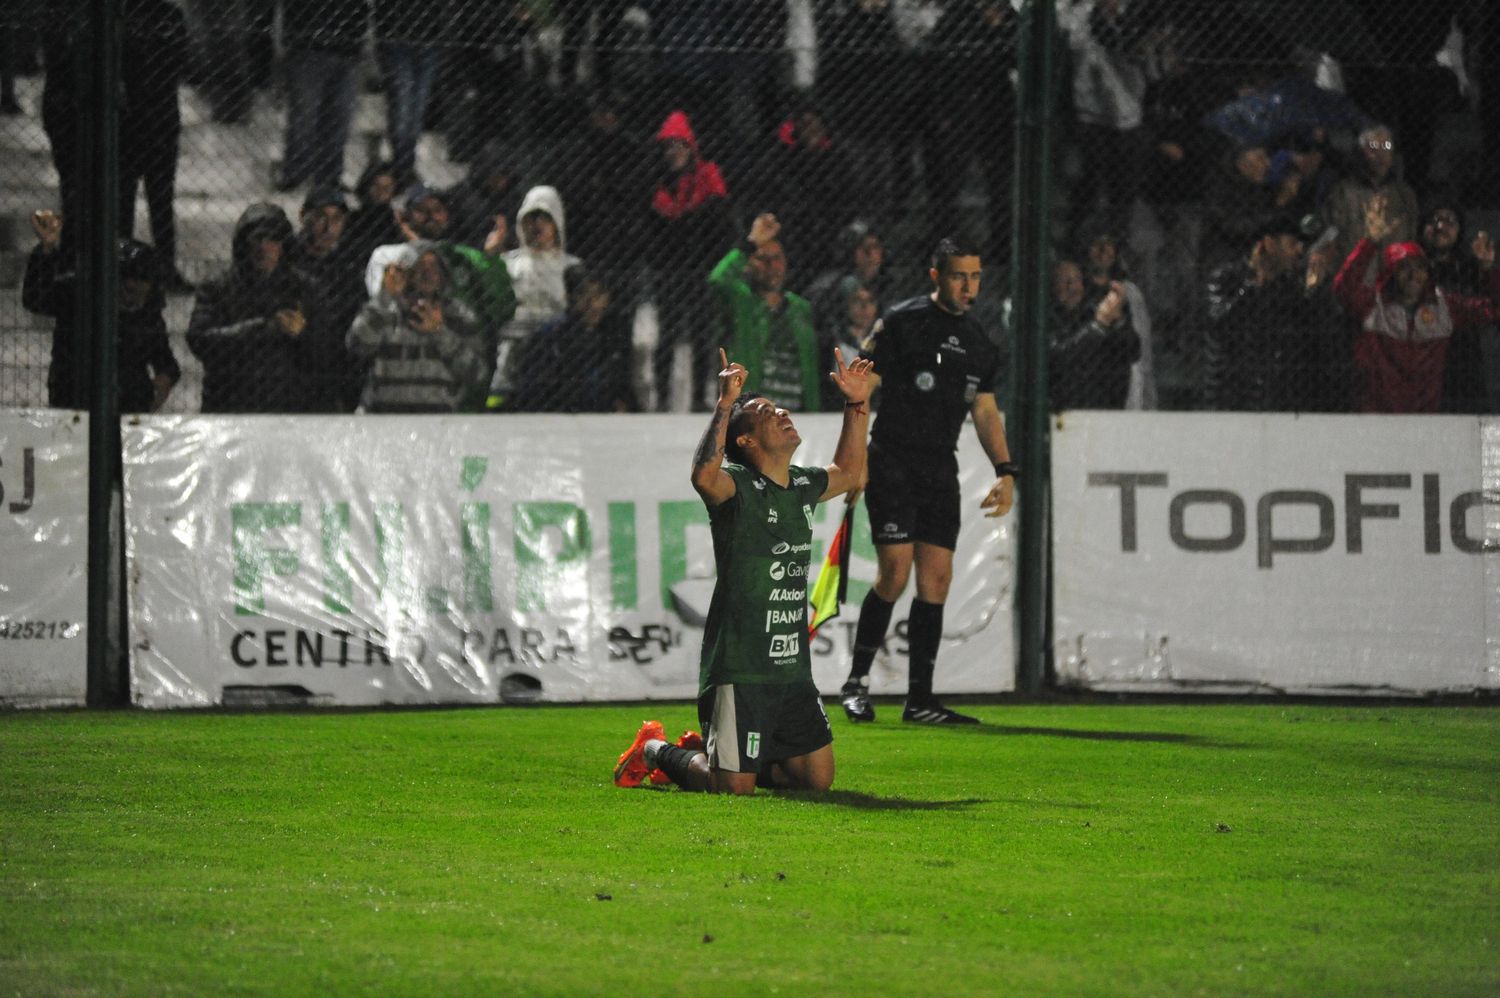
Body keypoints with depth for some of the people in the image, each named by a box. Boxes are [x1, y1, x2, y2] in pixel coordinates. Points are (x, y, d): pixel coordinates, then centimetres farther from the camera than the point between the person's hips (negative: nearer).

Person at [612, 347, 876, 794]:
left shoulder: (802, 485, 12)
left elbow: (848, 473, 34)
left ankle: (713, 754, 30)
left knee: (818, 777, 10)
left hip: (793, 669, 8)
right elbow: (704, 476, -35)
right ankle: (657, 752, 20)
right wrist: (726, 404, -36)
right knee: (734, 787, -9)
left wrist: (857, 405, 27)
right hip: (740, 669, -8)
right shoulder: (737, 486, -11)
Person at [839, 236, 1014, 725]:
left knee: (937, 577, 1)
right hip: (892, 462, -6)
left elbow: (985, 411, 21)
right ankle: (856, 681, -1)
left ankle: (920, 699, 5)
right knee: (895, 571, -15)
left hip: (941, 472, 6)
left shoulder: (979, 342, 13)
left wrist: (1005, 471, 9)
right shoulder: (901, 322, -5)